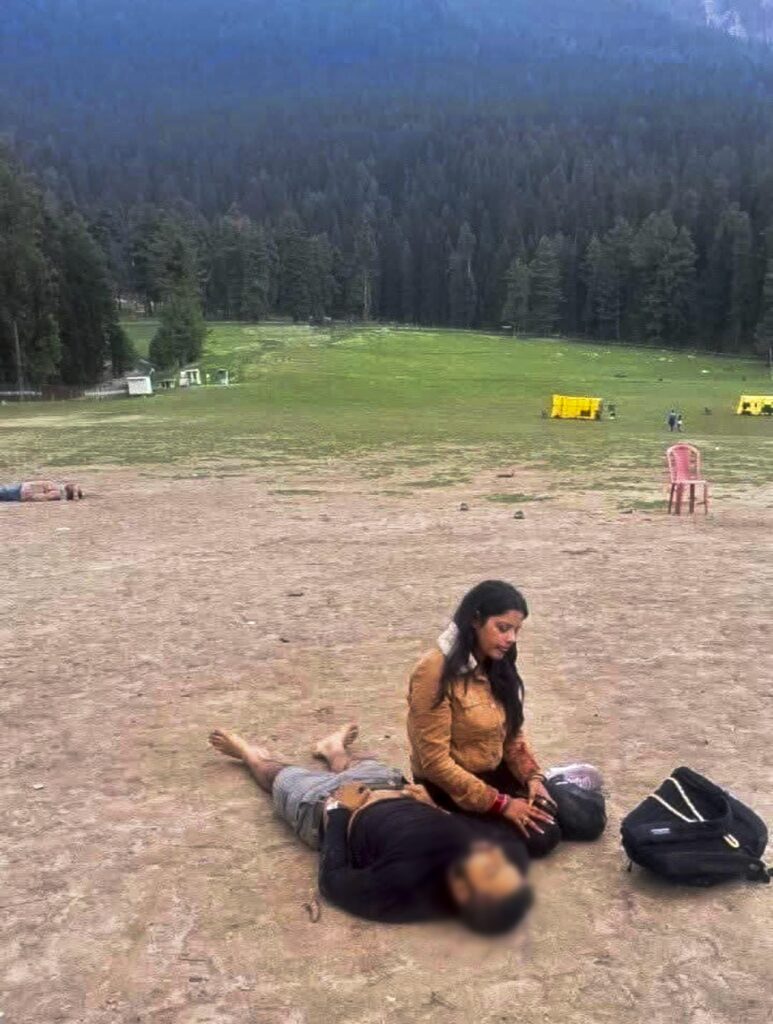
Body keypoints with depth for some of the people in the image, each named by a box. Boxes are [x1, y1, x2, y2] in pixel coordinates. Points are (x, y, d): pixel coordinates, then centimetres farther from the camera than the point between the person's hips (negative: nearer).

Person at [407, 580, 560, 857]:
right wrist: (502, 804, -22)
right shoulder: (435, 673, -24)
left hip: (495, 772, 7)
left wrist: (532, 776, -10)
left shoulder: (497, 666, 0)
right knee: (540, 836, -16)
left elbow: (512, 733, 8)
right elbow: (435, 762, -24)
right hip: (451, 787, -7)